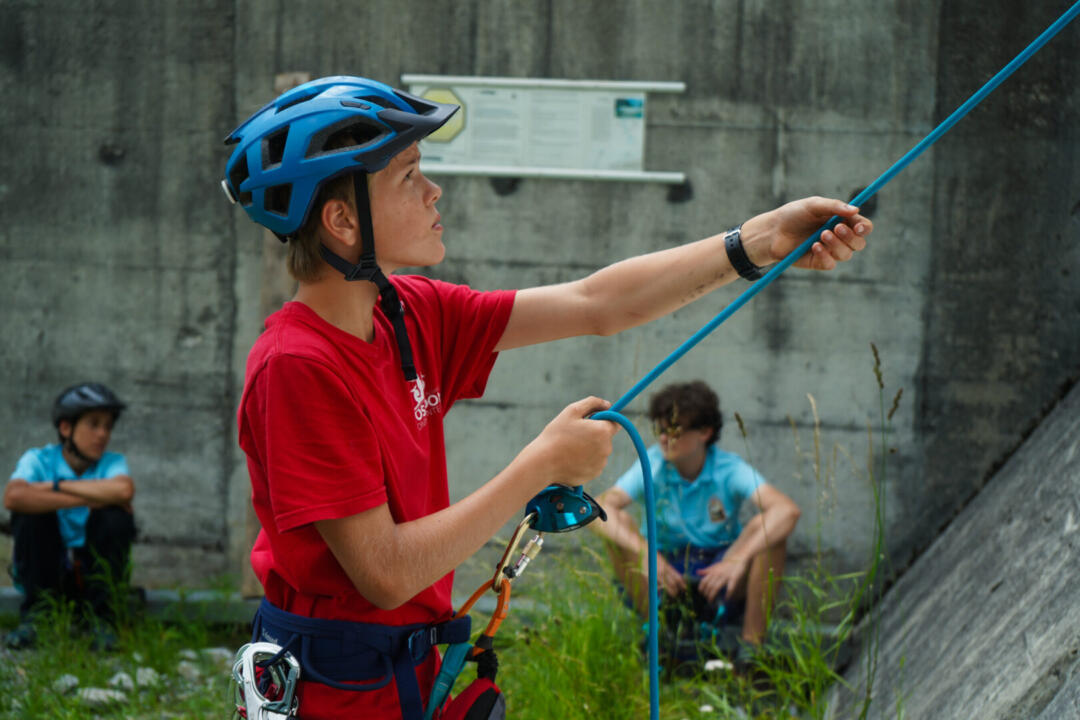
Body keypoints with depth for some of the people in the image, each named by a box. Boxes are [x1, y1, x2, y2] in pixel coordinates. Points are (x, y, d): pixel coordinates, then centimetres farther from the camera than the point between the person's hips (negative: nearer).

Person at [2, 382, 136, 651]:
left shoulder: (112, 463, -6)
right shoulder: (38, 460, -8)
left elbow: (124, 490, -33)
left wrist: (59, 486, -25)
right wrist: (86, 499, -31)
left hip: (92, 569, 0)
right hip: (44, 570, 0)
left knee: (115, 514, -23)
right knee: (31, 510, -24)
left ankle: (100, 617, -14)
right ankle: (35, 615, -17)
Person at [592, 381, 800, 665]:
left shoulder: (729, 469, -12)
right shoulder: (653, 466, -9)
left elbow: (788, 510, -28)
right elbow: (598, 509, -23)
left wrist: (739, 559, -42)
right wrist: (644, 553, -39)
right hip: (666, 575, 1)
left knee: (769, 526, -24)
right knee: (618, 524, -21)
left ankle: (752, 640, -22)